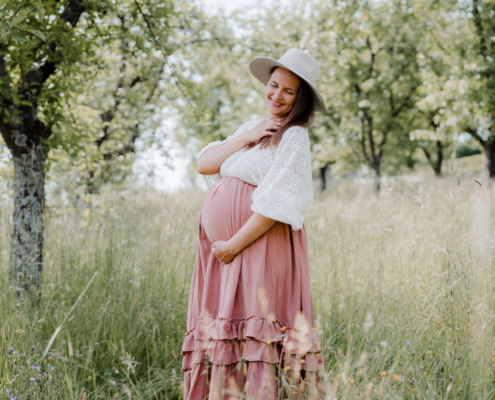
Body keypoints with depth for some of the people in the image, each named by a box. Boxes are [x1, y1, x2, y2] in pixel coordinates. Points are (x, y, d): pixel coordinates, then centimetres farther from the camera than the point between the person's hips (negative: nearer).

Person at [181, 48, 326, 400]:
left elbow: (277, 204, -14)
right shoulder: (252, 128, 20)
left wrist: (235, 244, -14)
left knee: (254, 336, -12)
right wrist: (246, 138, -2)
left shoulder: (294, 137, -4)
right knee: (218, 332, 4)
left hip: (259, 248, -7)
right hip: (221, 248, 7)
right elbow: (204, 165, 10)